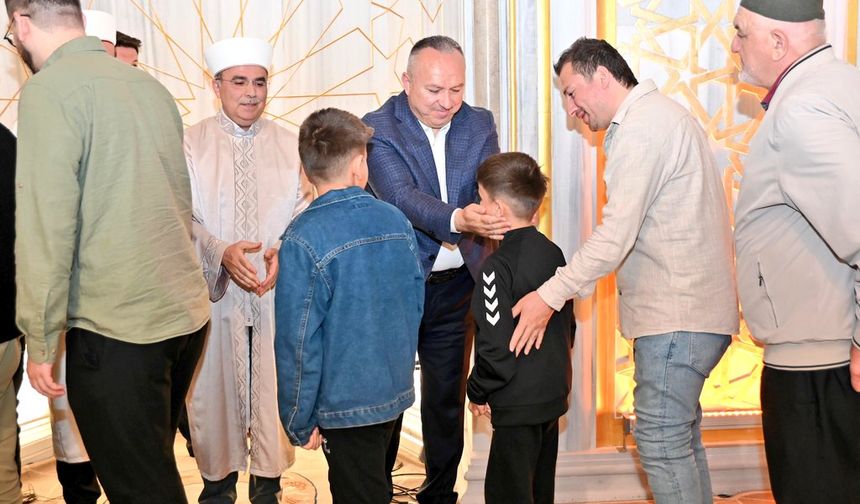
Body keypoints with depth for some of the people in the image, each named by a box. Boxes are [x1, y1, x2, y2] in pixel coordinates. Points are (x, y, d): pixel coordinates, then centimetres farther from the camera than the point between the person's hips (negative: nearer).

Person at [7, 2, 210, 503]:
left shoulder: (49, 90, -11)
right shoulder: (150, 85, 10)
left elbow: (46, 226, -14)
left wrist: (40, 340, -8)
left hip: (116, 328, -7)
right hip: (187, 313, 7)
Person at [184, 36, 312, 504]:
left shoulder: (291, 145, 6)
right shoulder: (190, 144, 2)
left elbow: (307, 210, 2)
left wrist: (283, 251, -17)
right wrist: (221, 252, -21)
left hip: (278, 289, 1)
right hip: (214, 289, -1)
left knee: (273, 382, 5)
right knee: (213, 384, 6)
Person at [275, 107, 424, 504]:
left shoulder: (303, 240, -21)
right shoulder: (396, 221, -3)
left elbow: (298, 341, -19)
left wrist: (299, 422, -7)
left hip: (345, 404, -5)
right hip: (395, 394, 6)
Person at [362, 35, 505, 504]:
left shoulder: (479, 124, 1)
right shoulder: (378, 128, -12)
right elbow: (402, 196, -26)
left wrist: (489, 219, -33)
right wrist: (457, 220, -43)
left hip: (456, 286, 4)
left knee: (448, 395, 15)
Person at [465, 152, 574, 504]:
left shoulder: (498, 267, -20)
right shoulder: (553, 253, 4)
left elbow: (495, 345, -20)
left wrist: (478, 392, -5)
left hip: (518, 403, -8)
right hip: (555, 393, 9)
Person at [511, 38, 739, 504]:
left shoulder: (642, 128, -15)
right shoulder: (661, 115, 18)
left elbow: (616, 235, -21)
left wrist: (550, 295, -17)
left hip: (675, 313, -11)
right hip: (686, 307, 11)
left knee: (661, 439, -4)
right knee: (681, 434, 18)